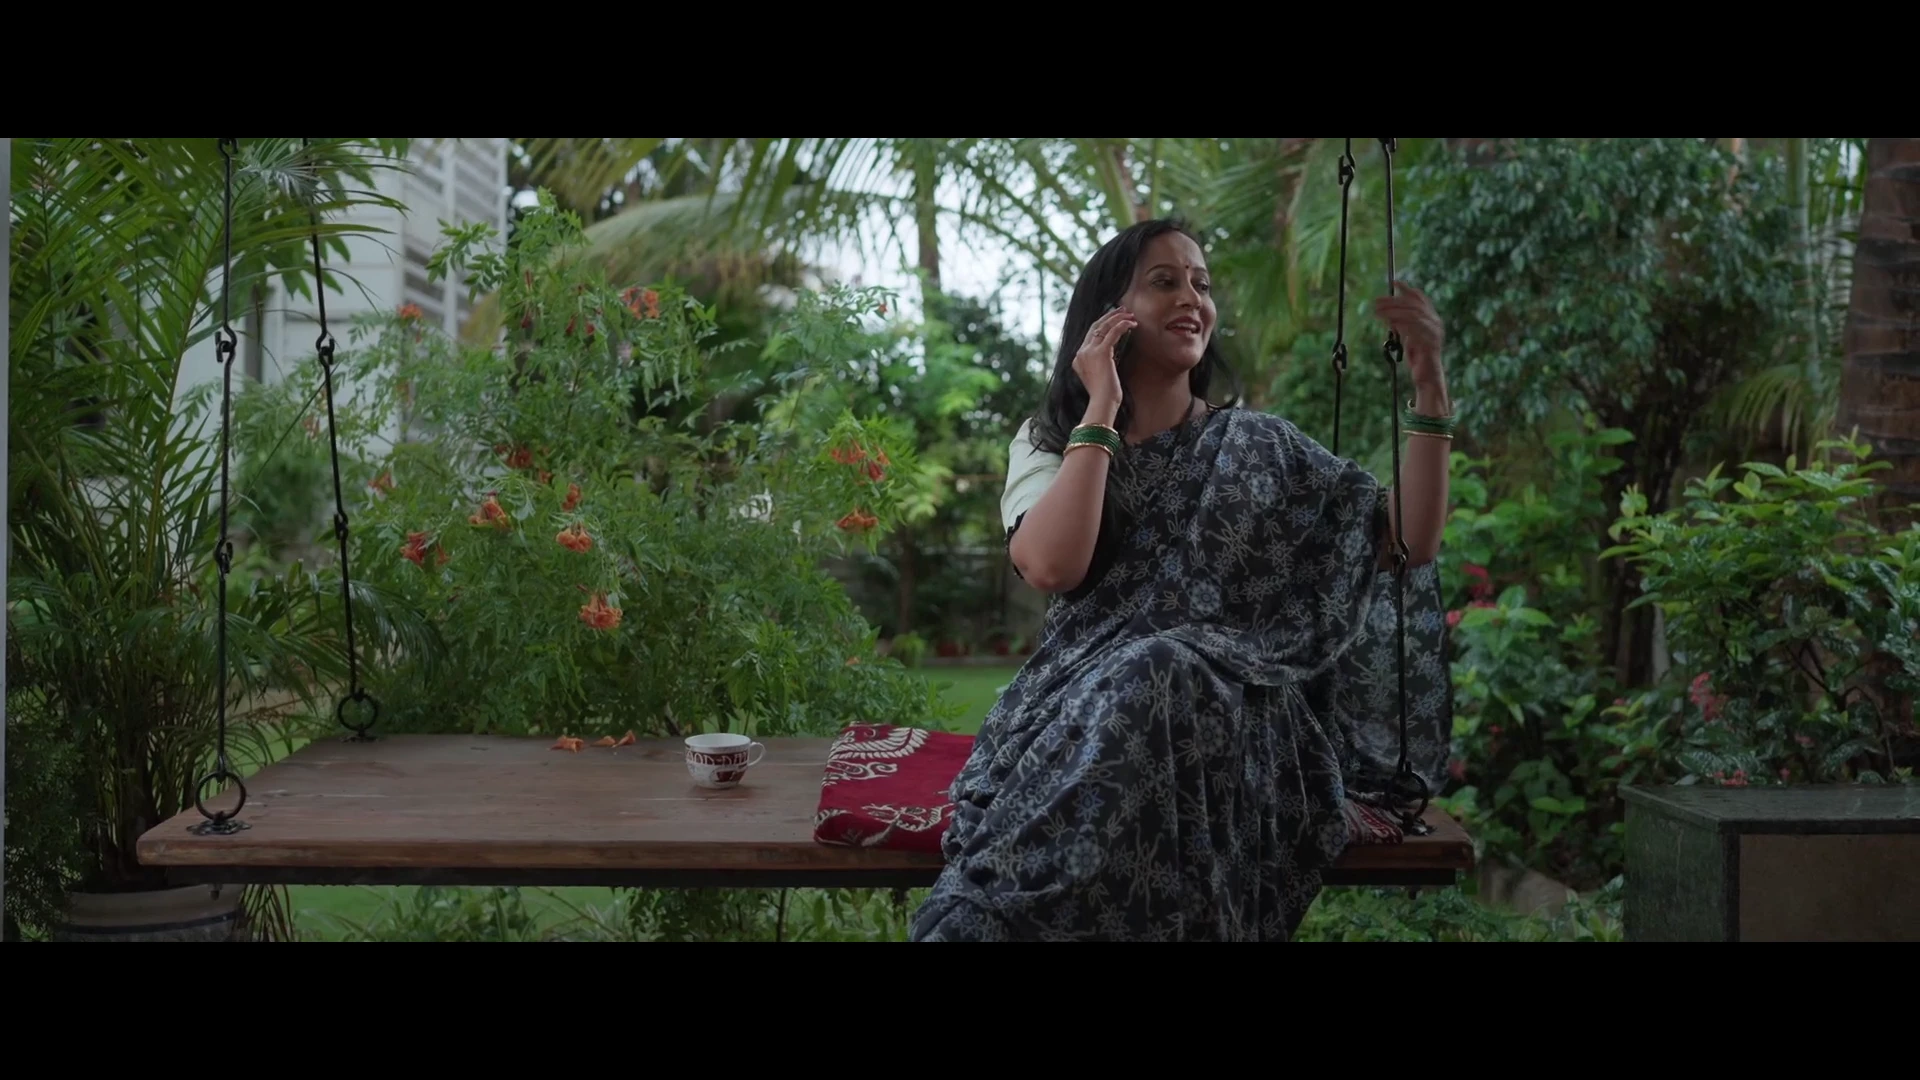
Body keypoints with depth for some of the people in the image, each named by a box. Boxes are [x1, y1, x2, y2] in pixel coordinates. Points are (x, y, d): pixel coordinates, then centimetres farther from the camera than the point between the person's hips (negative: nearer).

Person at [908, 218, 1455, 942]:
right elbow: (1051, 566, -8)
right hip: (1084, 700, 0)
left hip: (1227, 714, 1)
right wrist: (1101, 411, -2)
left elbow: (1408, 542, 6)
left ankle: (984, 920, -32)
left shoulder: (1254, 445, 16)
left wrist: (1428, 387, -3)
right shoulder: (1048, 441, 16)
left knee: (1154, 681, -36)